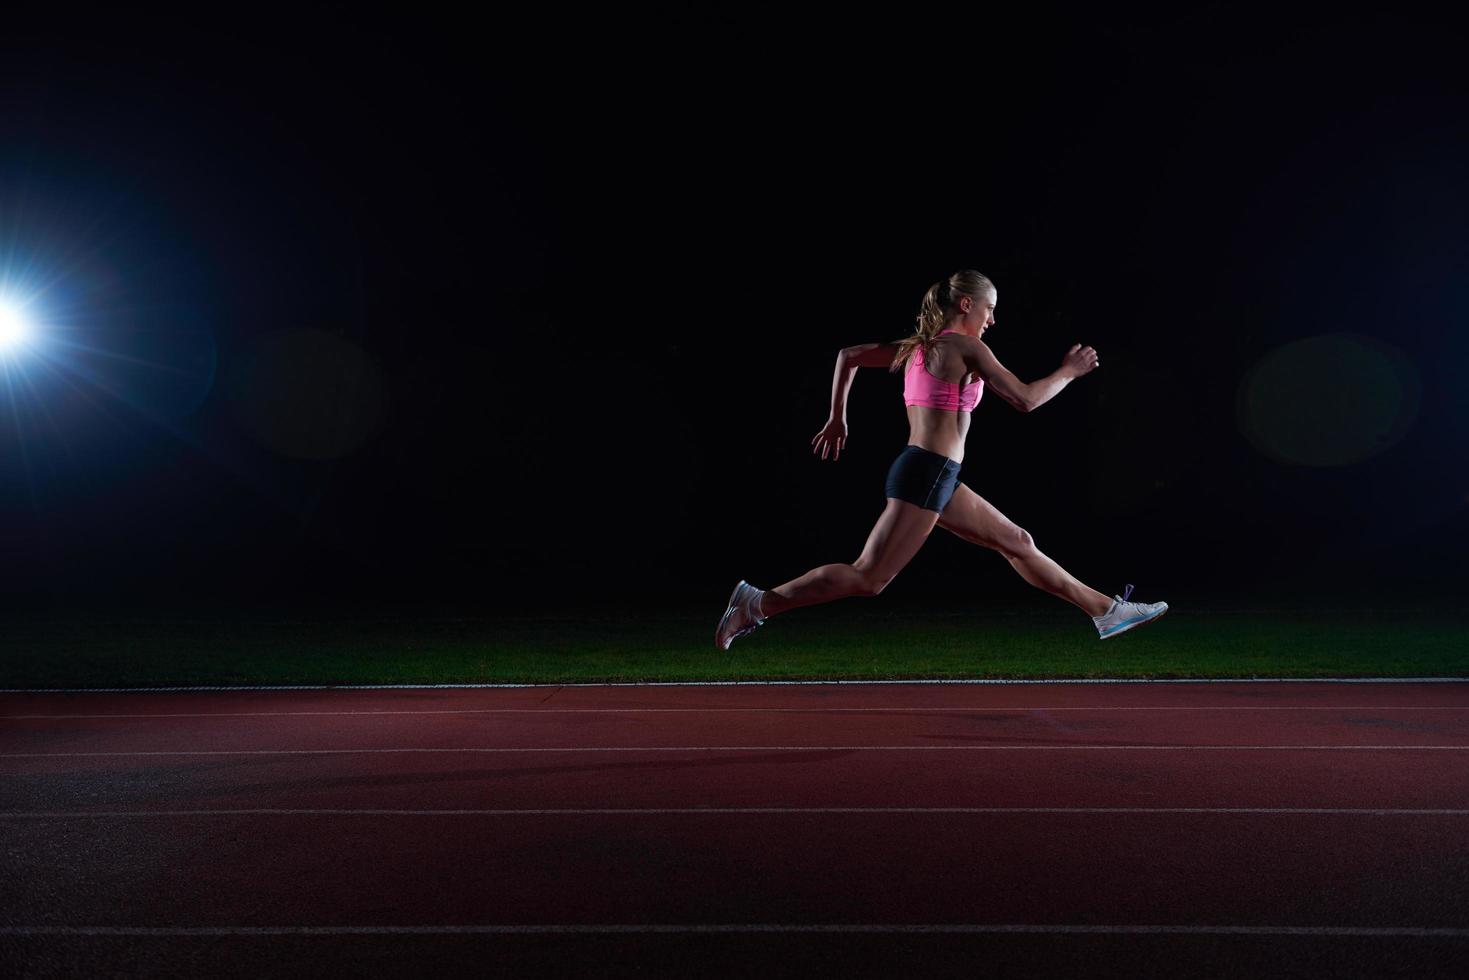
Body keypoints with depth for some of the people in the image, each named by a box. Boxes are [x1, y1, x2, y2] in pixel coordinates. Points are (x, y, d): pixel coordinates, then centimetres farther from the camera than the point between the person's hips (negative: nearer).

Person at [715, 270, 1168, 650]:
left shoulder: (920, 346, 16)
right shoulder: (965, 347, -8)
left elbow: (848, 354, 19)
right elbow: (1025, 399, -9)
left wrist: (837, 418, 23)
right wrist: (1068, 371, 7)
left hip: (937, 477, 10)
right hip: (927, 474, -10)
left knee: (1017, 542, 15)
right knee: (867, 578, -9)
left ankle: (1106, 610, 26)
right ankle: (758, 603, -5)